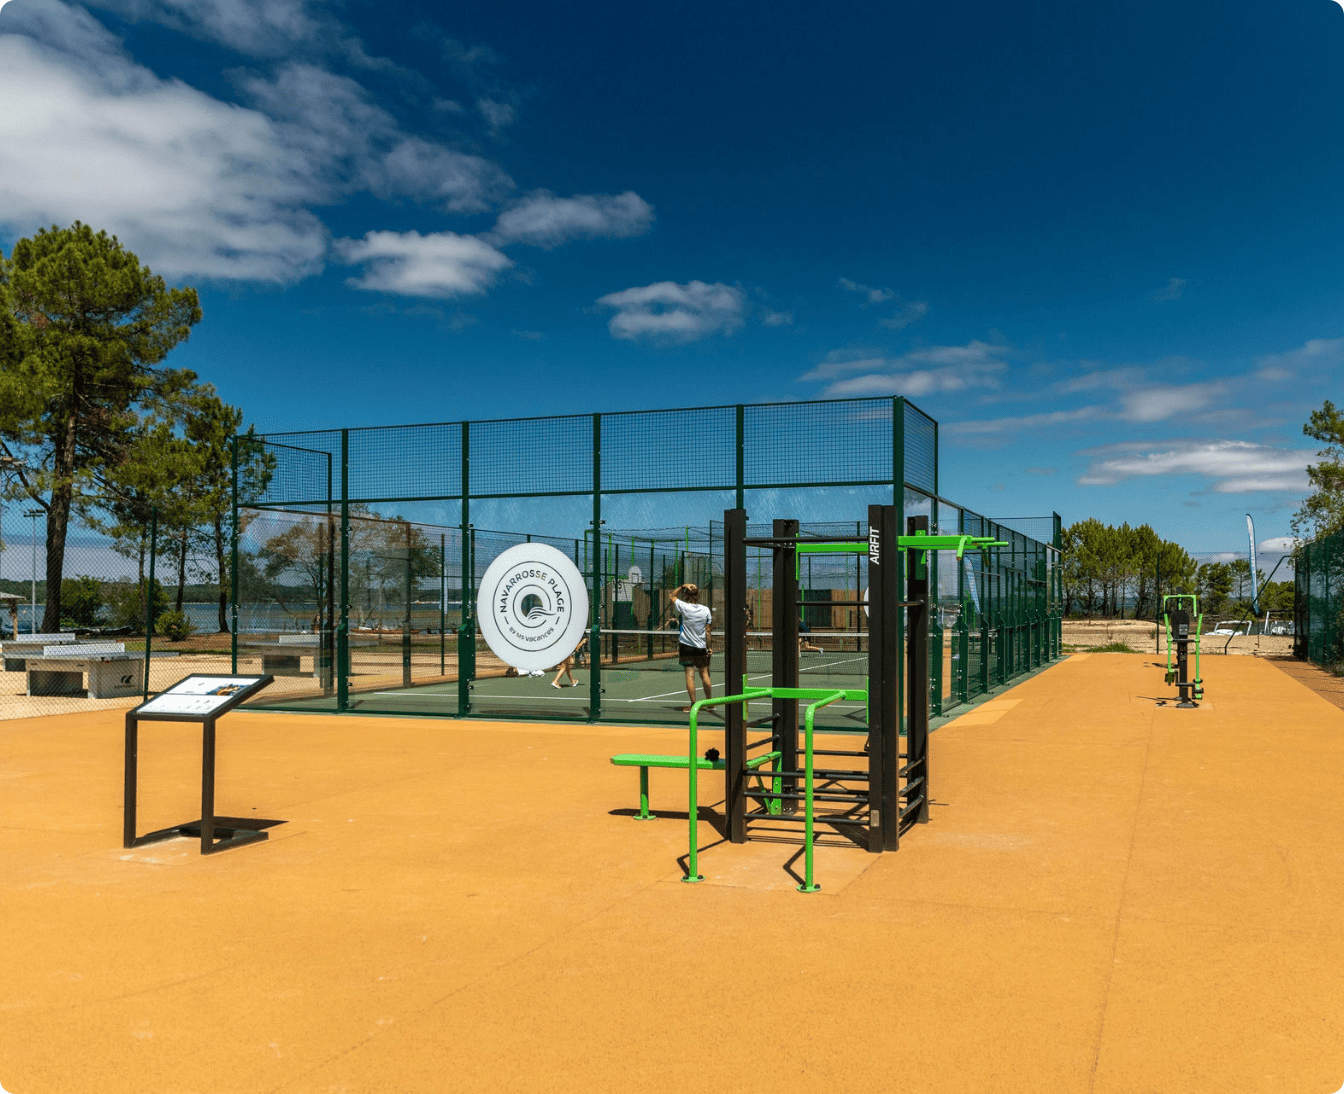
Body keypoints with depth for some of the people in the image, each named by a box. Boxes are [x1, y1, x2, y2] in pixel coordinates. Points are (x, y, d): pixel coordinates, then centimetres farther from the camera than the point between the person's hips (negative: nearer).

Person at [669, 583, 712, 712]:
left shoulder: (684, 607, -9)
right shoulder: (706, 610, -1)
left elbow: (671, 596, 9)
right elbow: (708, 631, 2)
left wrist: (682, 586, 5)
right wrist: (709, 647, 9)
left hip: (686, 646, -3)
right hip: (701, 647, 3)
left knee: (690, 675, -3)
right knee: (704, 674, 10)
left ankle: (693, 704, -5)